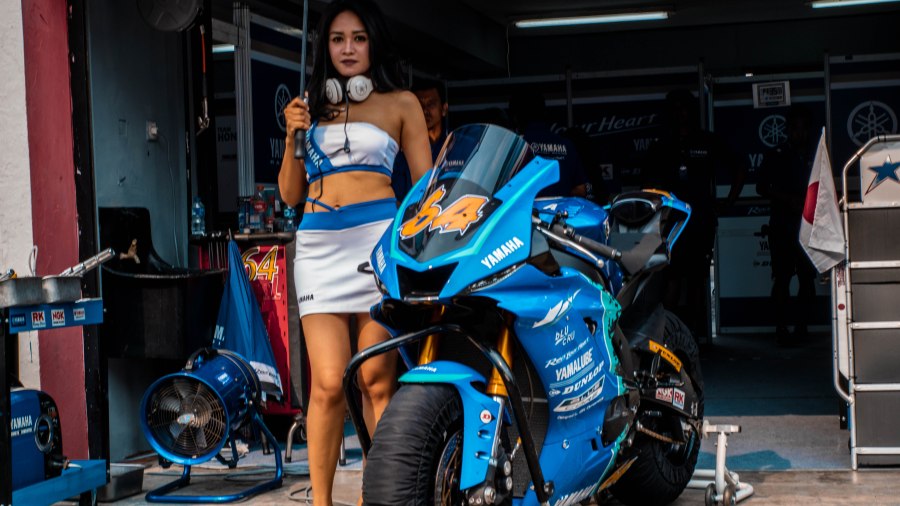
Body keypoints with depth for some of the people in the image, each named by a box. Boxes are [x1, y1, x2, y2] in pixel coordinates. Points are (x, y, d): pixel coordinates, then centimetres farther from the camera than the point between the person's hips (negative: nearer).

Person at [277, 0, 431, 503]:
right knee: (328, 385, -8)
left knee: (376, 381, -5)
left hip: (378, 236, -2)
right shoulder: (312, 105, 19)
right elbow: (290, 194, 18)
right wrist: (293, 137, 3)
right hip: (319, 244, 2)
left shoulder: (400, 103, 12)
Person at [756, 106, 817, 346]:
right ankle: (781, 328, -8)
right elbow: (762, 188, 4)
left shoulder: (817, 155, 13)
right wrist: (789, 199, -9)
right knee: (782, 277, -8)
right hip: (782, 225, -3)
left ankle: (801, 327, 7)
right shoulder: (774, 156, 7)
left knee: (807, 278, 1)